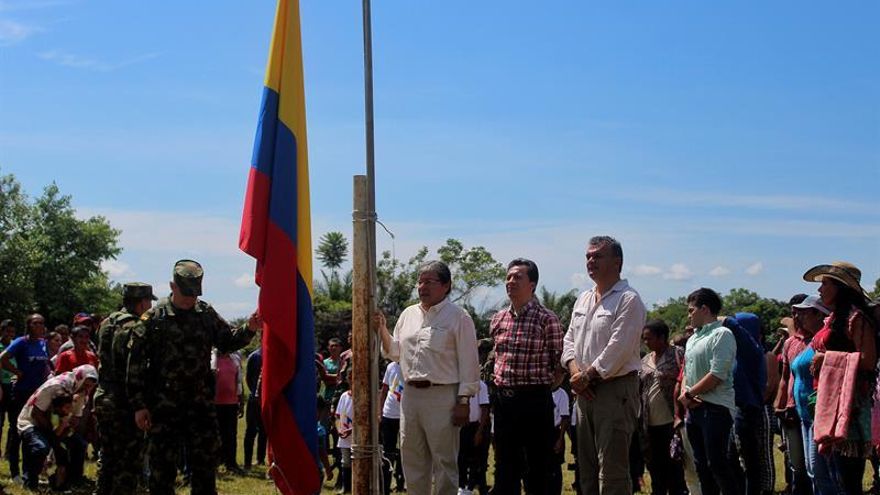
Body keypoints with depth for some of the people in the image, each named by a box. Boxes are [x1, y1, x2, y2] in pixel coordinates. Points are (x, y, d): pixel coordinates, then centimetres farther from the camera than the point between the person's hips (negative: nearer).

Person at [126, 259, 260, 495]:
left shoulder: (206, 313, 5)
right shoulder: (153, 318, -6)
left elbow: (228, 341, 15)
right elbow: (136, 363, -6)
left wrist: (249, 329, -7)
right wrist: (139, 405, -9)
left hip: (201, 405, 3)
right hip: (164, 407, -3)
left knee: (205, 464, 7)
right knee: (162, 466, 4)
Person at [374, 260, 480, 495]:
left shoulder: (458, 317, -4)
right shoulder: (408, 314, 14)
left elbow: (468, 363, -7)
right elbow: (395, 352, 20)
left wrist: (463, 401, -12)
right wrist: (381, 329, 5)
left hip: (442, 396, -6)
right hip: (410, 394, 6)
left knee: (444, 461, 0)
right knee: (412, 460, 14)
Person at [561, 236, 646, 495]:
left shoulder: (628, 300, -10)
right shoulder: (583, 300, 16)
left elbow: (618, 349, -17)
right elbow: (569, 339, 14)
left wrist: (587, 376, -12)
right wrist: (576, 372, -3)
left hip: (615, 388, -8)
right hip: (585, 390, 8)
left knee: (612, 469, -9)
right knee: (587, 466, 13)